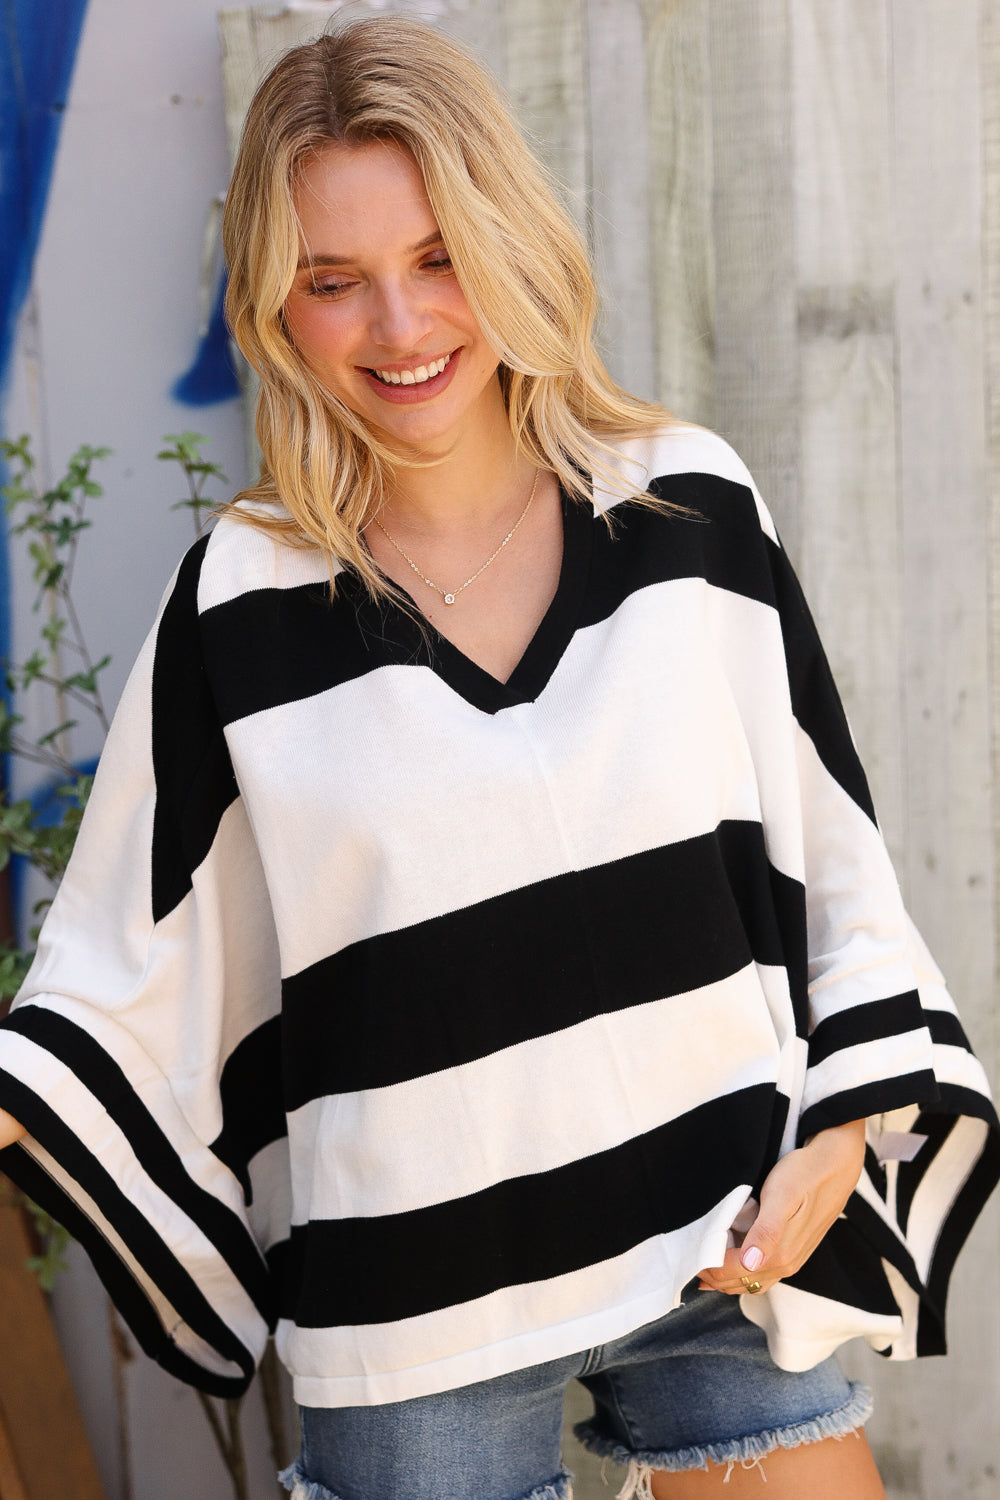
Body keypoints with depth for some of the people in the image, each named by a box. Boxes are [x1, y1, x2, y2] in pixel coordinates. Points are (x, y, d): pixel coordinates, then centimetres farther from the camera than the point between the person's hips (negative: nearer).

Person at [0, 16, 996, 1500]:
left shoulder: (694, 506, -1)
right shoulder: (242, 603, -4)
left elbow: (835, 850, 4)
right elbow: (134, 962, 1)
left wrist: (839, 1139, -3)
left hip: (733, 1252, 1)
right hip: (421, 1312, -1)